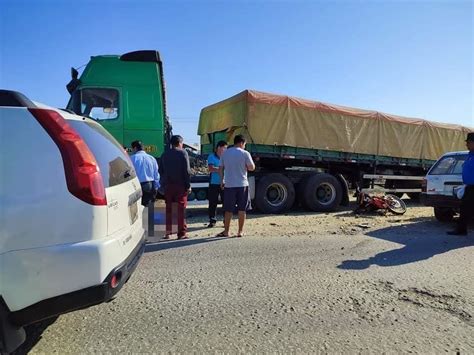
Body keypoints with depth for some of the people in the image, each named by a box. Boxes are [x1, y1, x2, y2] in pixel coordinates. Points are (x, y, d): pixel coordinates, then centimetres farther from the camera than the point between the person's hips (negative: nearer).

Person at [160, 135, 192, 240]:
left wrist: (163, 184, 16)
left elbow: (161, 171, 12)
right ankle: (181, 233, 1)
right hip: (180, 185, -4)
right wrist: (188, 185, -8)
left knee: (168, 209, 11)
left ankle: (168, 232, 14)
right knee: (181, 209, -1)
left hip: (168, 185, 5)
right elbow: (187, 170, -11)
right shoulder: (183, 153, -5)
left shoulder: (165, 154, 11)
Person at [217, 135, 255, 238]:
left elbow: (221, 169, 9)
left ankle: (226, 231, 14)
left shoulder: (225, 153, 6)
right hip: (242, 185, -2)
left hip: (229, 185, 3)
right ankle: (240, 231, 11)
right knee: (242, 209, 7)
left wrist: (222, 180, 19)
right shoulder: (245, 153, -4)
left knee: (228, 210, 9)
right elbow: (252, 168, -4)